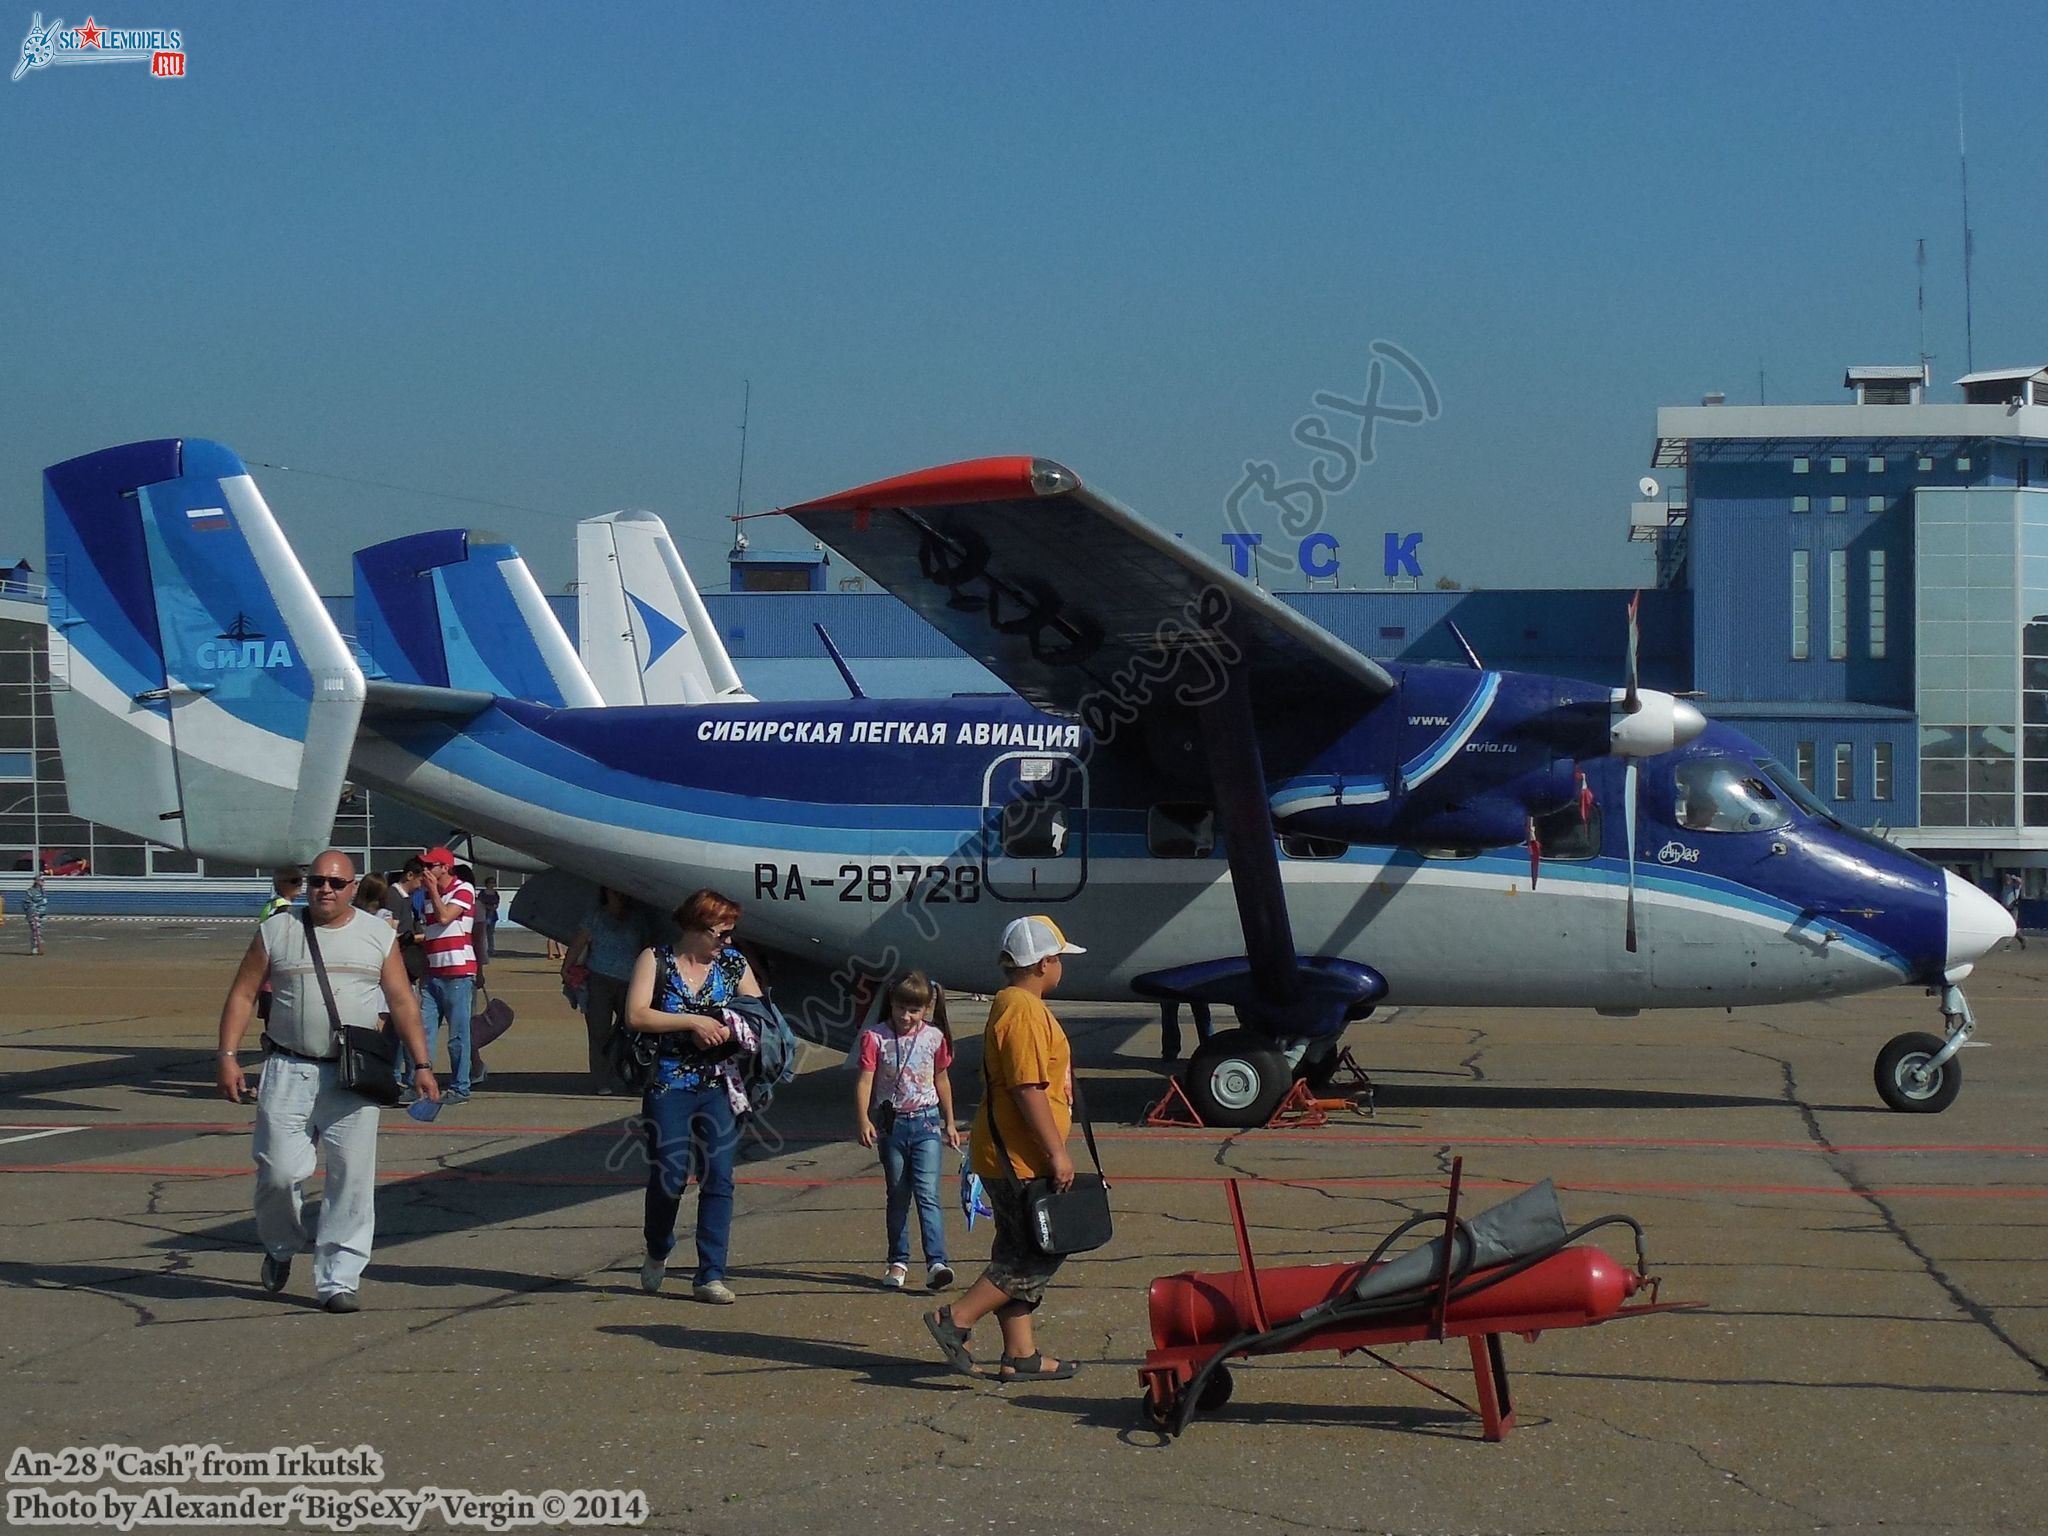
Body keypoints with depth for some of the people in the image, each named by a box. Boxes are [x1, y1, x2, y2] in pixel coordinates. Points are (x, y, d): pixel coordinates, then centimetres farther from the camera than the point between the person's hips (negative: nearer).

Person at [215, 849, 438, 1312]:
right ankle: (279, 1247, 24)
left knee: (351, 1179, -2)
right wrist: (228, 1056, -3)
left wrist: (421, 1065, 4)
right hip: (289, 1070, -1)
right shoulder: (276, 931, 7)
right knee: (280, 1171, -6)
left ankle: (338, 1280, 5)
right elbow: (242, 995, 7)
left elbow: (403, 1004, 11)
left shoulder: (377, 935, 9)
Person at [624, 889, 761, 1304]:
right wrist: (693, 1023, -16)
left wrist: (729, 1030, -8)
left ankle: (711, 1277, 1)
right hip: (668, 1087, -3)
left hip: (718, 1087, 3)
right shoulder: (655, 961, -2)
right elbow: (636, 1016, -13)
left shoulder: (733, 964, 9)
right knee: (668, 1178, -5)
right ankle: (658, 1254, 24)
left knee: (718, 1180, -3)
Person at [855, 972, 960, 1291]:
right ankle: (898, 1262, 19)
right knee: (897, 1196, 10)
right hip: (891, 1123, 0)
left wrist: (950, 1122, 18)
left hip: (926, 1123, 0)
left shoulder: (934, 1037, 3)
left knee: (927, 1193, -11)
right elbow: (865, 1080, -10)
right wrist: (862, 1120, -22)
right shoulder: (876, 1038, -4)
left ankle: (936, 1262, -19)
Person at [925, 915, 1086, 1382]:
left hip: (1015, 1159, 11)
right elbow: (1028, 1090, -24)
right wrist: (1057, 1153, -21)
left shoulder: (1014, 1006, 16)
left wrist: (1052, 1151, 25)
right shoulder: (1024, 1012, -18)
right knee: (1038, 1254, -8)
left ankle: (1021, 1354, 15)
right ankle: (956, 1319, -6)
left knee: (1022, 1254, 12)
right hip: (1020, 1162, -11)